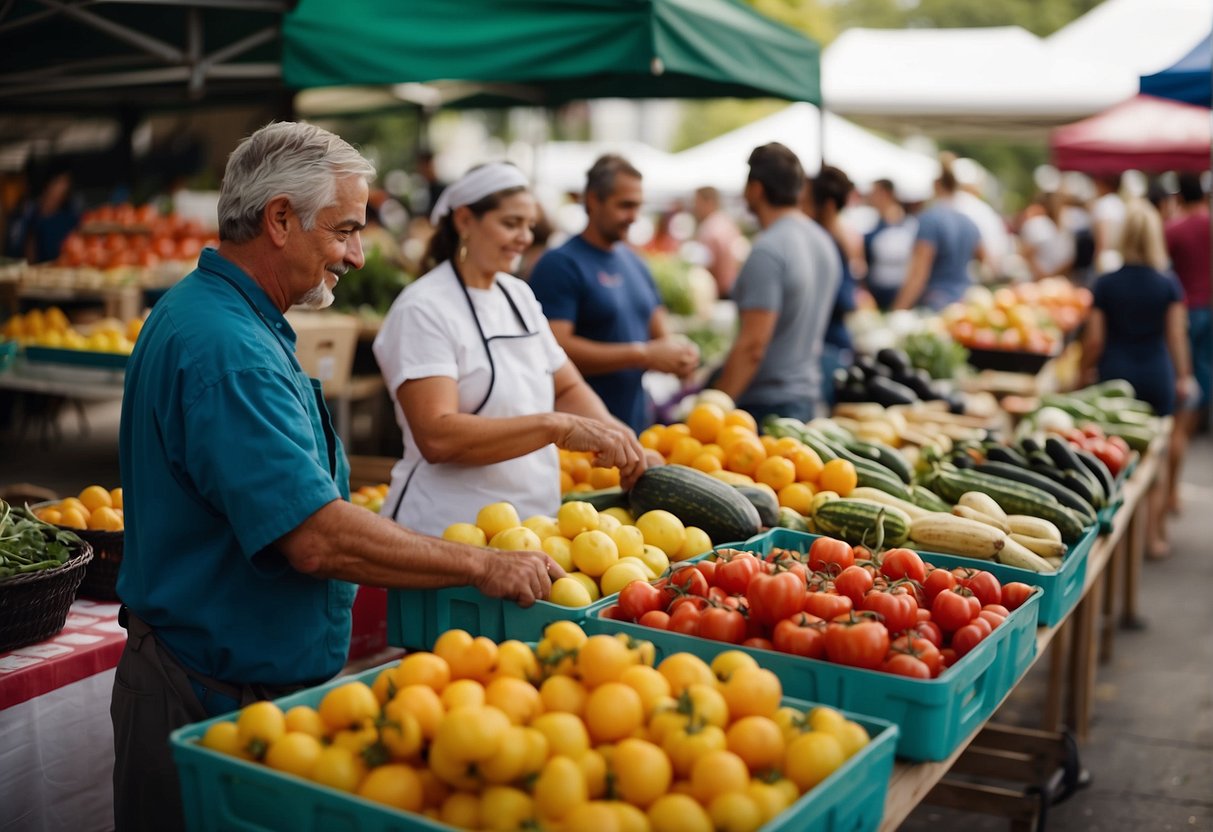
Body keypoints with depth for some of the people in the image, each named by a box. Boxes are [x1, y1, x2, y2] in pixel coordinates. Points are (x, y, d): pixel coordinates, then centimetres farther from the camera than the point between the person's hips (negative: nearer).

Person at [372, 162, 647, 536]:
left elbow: (569, 389, 13)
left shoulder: (519, 294, 9)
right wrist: (556, 426, -31)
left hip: (535, 522, 7)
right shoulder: (423, 310, -13)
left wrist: (612, 436, -8)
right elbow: (436, 438, -25)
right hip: (448, 533, -7)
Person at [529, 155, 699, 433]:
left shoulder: (636, 264, 15)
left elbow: (660, 333, 20)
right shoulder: (559, 264, -10)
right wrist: (643, 354, -19)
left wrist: (678, 354, -5)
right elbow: (556, 348, -20)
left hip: (639, 422, 7)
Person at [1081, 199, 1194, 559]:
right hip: (1158, 376, 1)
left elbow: (1095, 338, -4)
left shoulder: (1106, 284, -7)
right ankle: (1155, 535, 14)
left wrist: (1085, 372, 11)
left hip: (1115, 374, -1)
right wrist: (1183, 375, 12)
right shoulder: (1170, 284, -5)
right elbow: (1176, 335, -1)